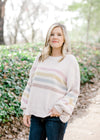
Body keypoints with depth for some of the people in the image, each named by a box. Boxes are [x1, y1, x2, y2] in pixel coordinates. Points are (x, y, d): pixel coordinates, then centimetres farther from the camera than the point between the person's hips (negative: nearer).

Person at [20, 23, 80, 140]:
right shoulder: (40, 58, 12)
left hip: (55, 116, -4)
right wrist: (26, 110, 9)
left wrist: (60, 108, -15)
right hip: (36, 114, 4)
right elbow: (30, 84, 14)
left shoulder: (70, 60, -1)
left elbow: (74, 91, -4)